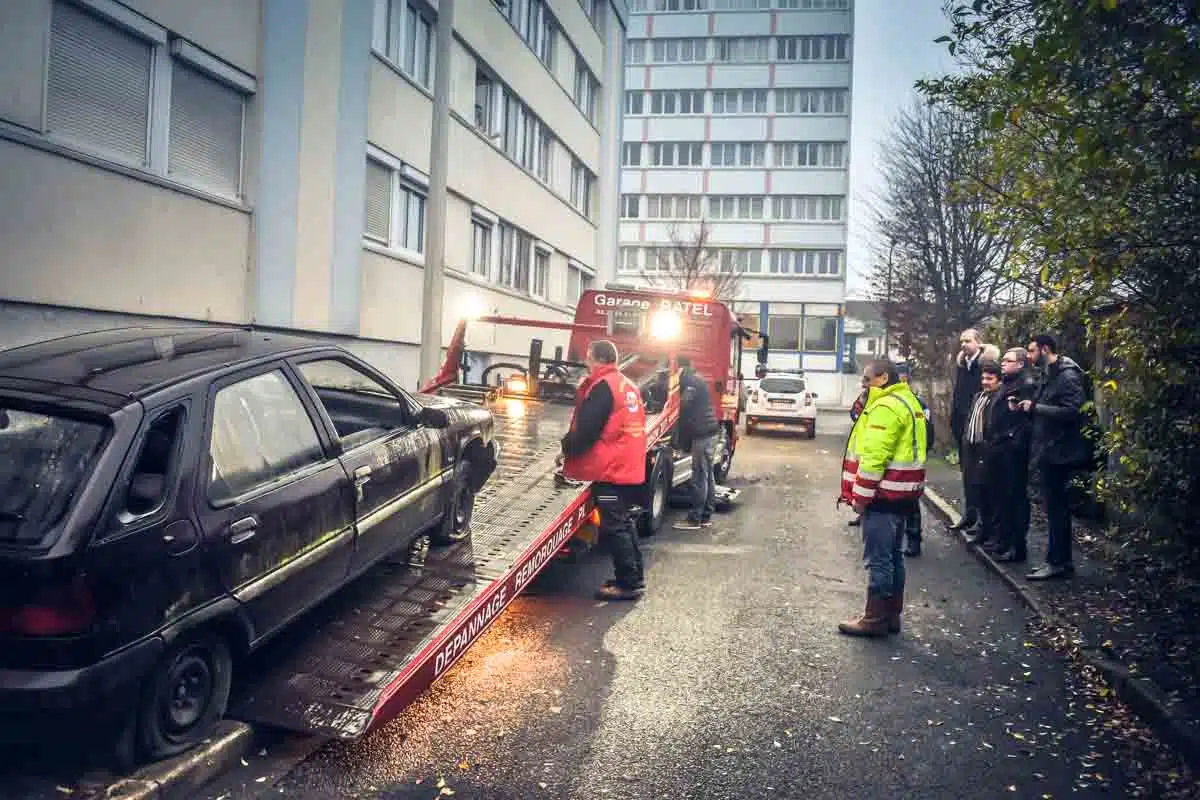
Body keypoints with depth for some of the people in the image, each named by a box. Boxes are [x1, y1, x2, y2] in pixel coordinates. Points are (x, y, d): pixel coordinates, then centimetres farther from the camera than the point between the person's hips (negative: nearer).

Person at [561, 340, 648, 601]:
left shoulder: (602, 386, -14)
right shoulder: (627, 385, 15)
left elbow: (585, 429, -18)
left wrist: (566, 449, 0)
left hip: (611, 469, -10)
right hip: (629, 467, 10)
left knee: (613, 527, -5)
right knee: (623, 522, 17)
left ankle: (628, 583, -2)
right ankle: (634, 577, 24)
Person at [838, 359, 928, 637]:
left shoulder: (886, 406, -17)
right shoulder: (907, 401, 16)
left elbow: (874, 456, -22)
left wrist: (860, 495, -17)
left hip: (884, 495, -10)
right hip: (902, 494, 10)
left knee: (878, 559, -4)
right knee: (893, 556, 15)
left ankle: (876, 619, 2)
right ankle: (891, 615, 22)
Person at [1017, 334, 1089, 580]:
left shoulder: (1068, 376, -14)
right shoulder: (1049, 375, 15)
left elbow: (1071, 411, -25)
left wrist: (1035, 407, -20)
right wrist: (1028, 408, 2)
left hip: (1059, 452, -10)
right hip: (1049, 451, 10)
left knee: (1056, 508, -4)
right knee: (1055, 507, 14)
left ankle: (1058, 562, 3)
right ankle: (1059, 559, 23)